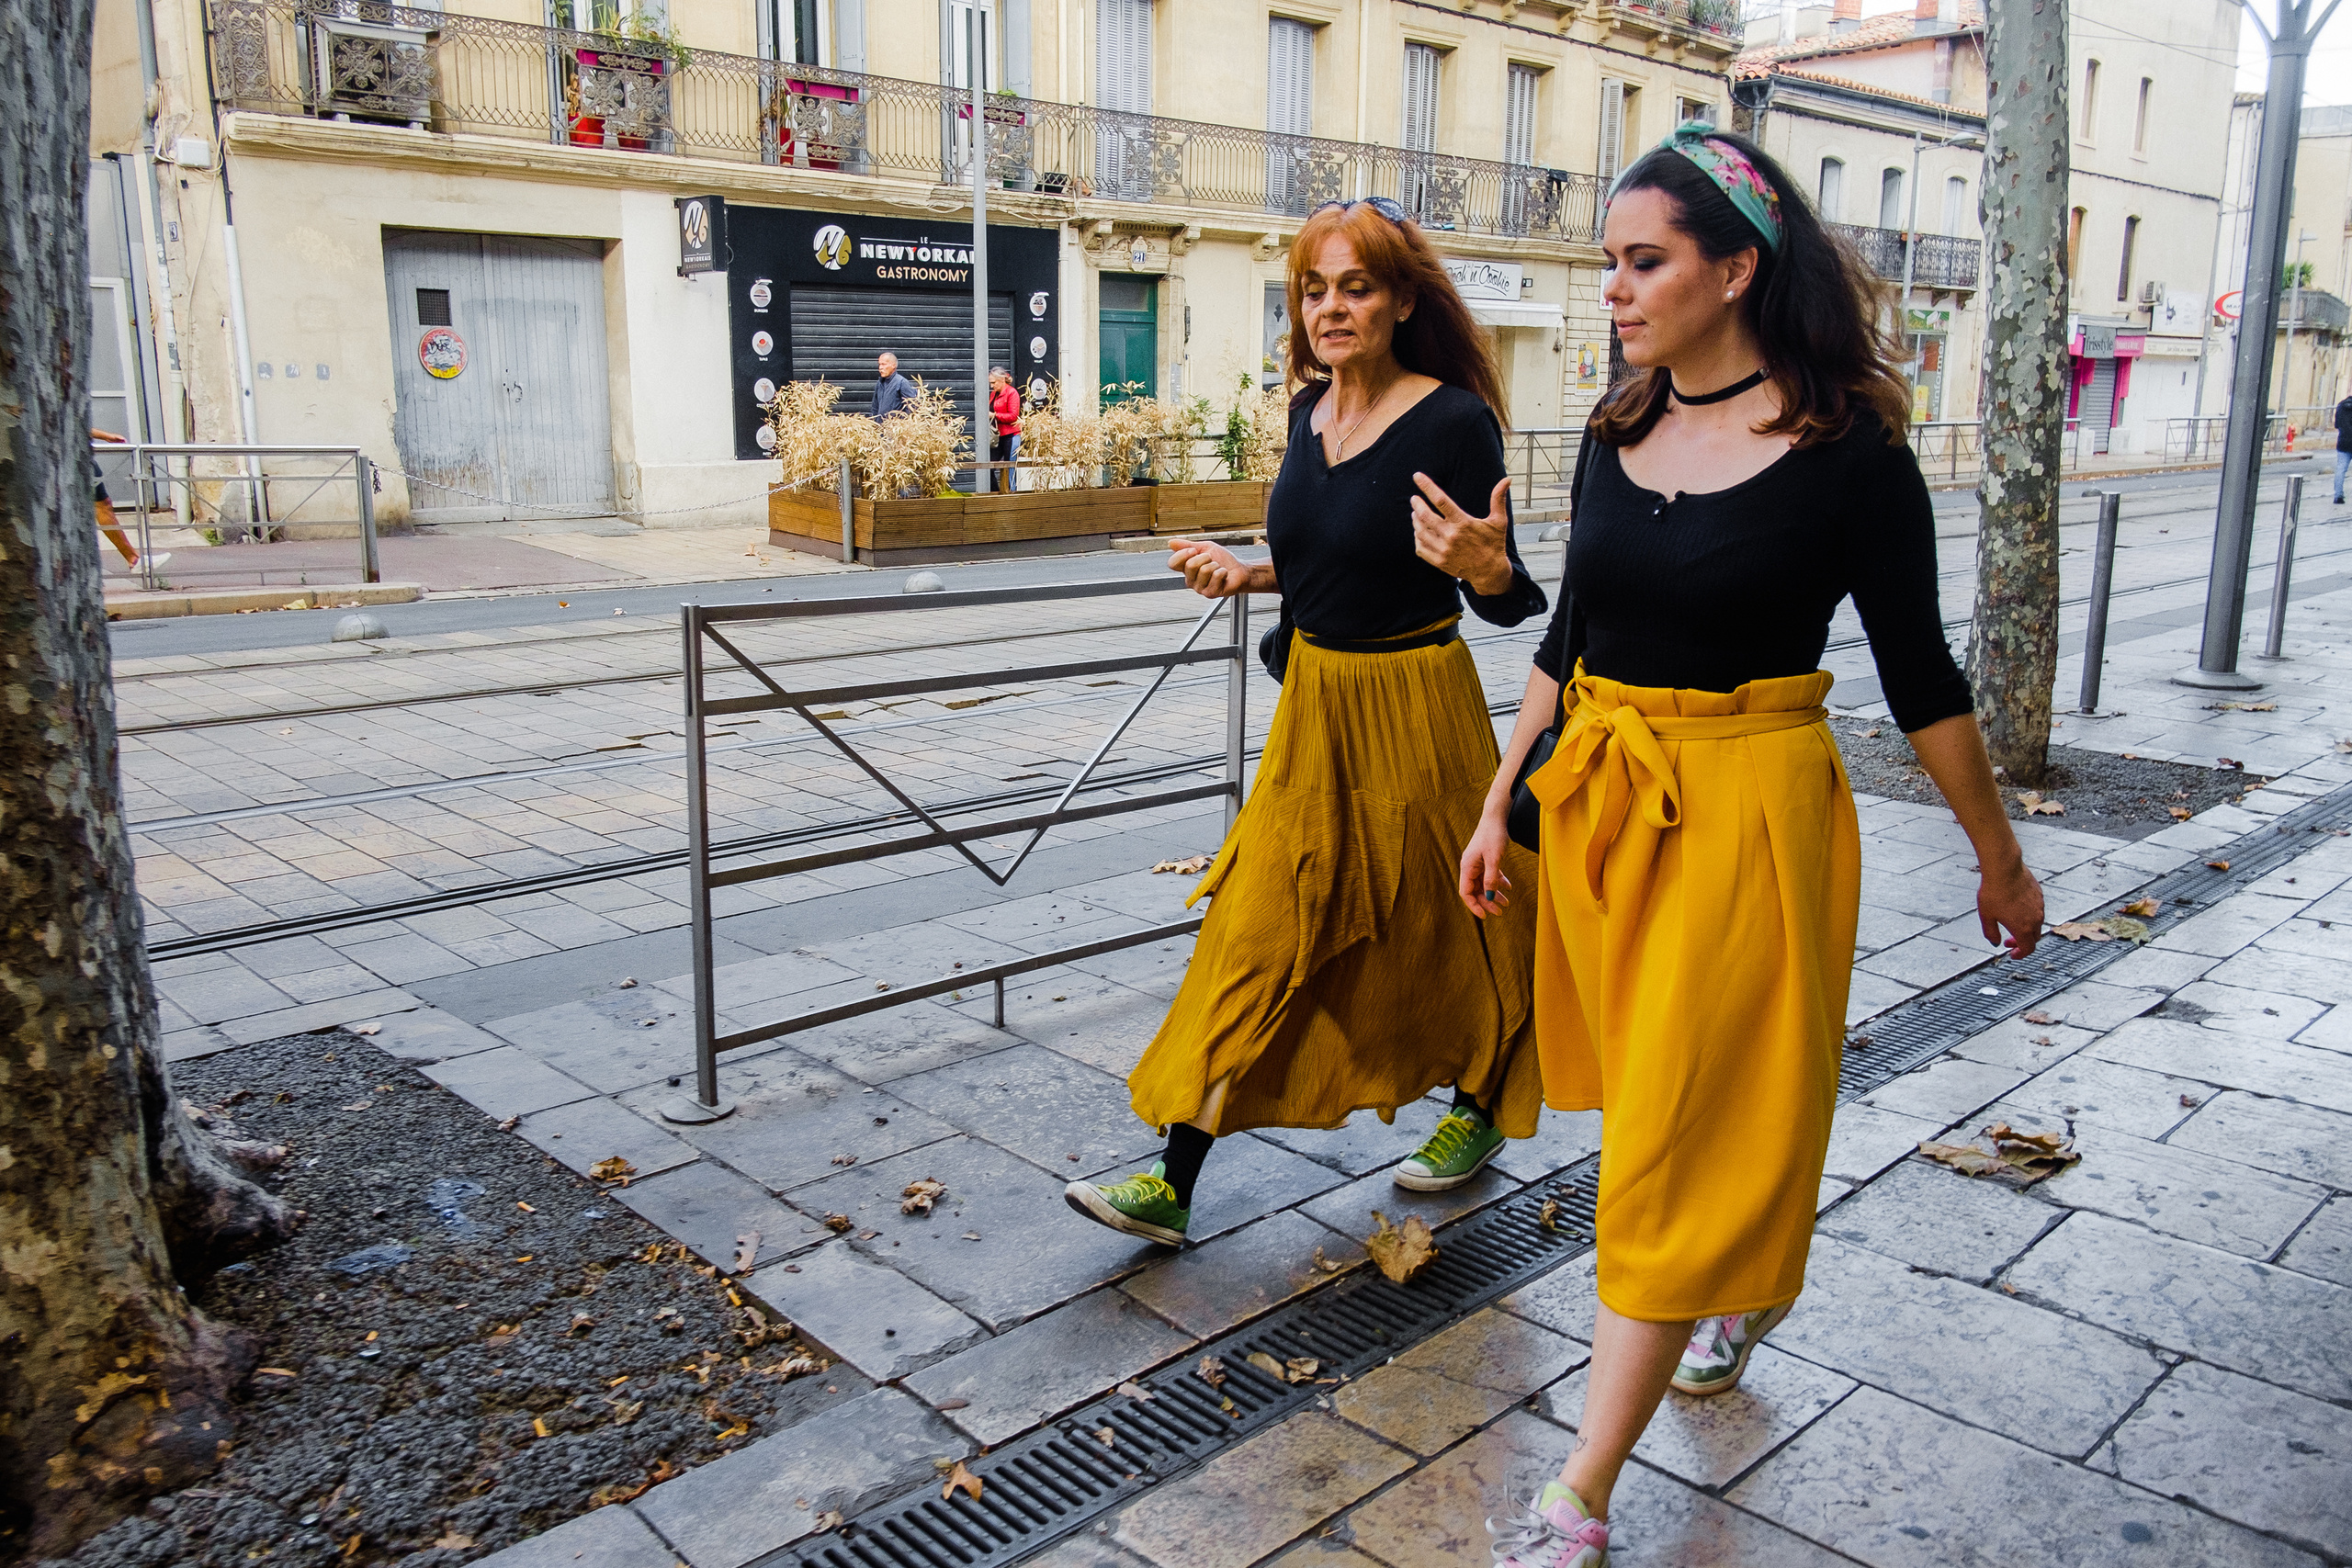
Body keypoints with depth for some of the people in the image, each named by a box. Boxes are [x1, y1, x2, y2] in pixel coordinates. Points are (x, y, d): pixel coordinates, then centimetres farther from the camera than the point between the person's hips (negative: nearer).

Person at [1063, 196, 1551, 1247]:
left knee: (1437, 926, 12)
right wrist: (1246, 575, 3)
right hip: (1313, 701, 6)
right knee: (1255, 932, 4)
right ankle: (1172, 1184, 8)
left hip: (1412, 707, -6)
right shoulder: (1310, 410, 5)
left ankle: (1481, 1110, 40)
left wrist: (1486, 569, -34)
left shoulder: (1452, 420, -15)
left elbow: (1509, 602, -13)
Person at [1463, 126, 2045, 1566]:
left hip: (1748, 813, -6)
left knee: (1682, 1141, -1)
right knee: (1655, 1094, 19)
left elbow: (1920, 676, -4)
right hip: (1597, 800, 6)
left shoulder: (1847, 450, -11)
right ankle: (1745, 1291, 49)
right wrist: (1500, 805, 13)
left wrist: (2002, 856, 5)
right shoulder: (1618, 433, 5)